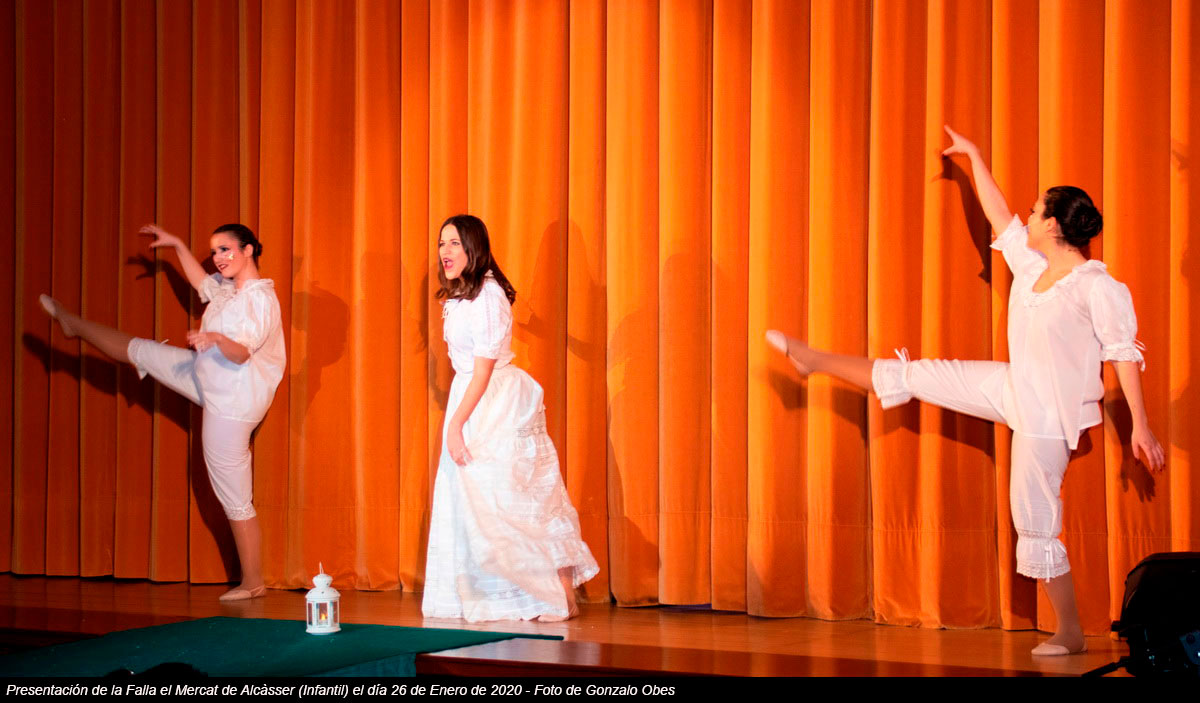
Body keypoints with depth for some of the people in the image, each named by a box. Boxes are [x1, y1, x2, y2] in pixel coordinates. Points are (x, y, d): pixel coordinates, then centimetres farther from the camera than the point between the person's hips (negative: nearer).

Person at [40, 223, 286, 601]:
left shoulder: (261, 298, -23)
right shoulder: (228, 287, 5)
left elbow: (241, 354, -32)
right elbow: (202, 283, 29)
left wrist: (216, 338, -50)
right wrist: (178, 246, 31)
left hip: (232, 403, -9)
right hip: (207, 381, 9)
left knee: (235, 498, -5)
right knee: (141, 350, 22)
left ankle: (253, 583, 3)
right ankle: (72, 323, 47)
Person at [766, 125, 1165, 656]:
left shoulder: (1098, 287, -20)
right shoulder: (1032, 265, 3)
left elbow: (1125, 356, -18)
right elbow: (998, 215, 17)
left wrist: (1140, 425, -19)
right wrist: (974, 158, 24)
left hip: (1048, 416, -8)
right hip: (1013, 390, 8)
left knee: (1036, 523, -3)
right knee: (916, 375, 14)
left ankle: (1070, 634, 9)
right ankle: (813, 360, 31)